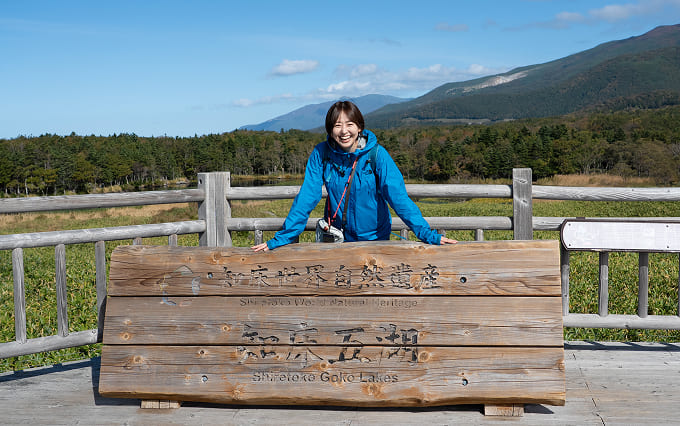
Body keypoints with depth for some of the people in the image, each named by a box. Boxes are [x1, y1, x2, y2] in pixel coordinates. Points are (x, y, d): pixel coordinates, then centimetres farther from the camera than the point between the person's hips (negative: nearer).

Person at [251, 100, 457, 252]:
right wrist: (281, 238, -15)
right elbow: (306, 198, -11)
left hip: (374, 237, -1)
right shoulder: (321, 154, -12)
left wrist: (428, 234, -23)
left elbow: (398, 197, -17)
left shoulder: (377, 154, -16)